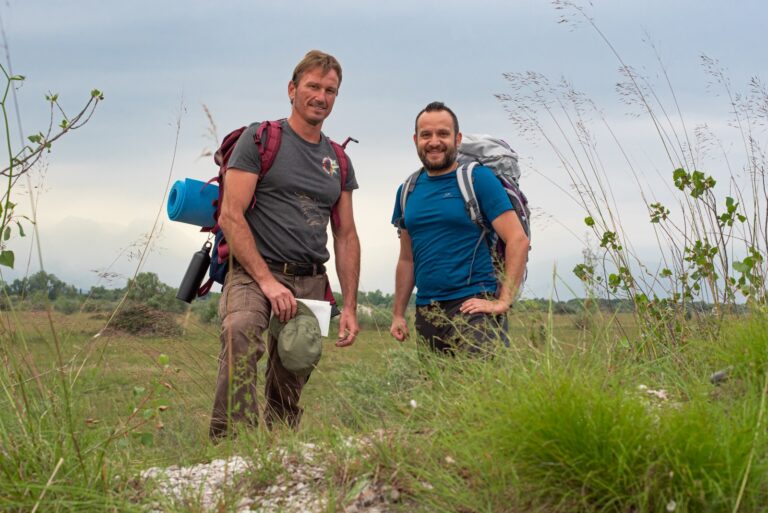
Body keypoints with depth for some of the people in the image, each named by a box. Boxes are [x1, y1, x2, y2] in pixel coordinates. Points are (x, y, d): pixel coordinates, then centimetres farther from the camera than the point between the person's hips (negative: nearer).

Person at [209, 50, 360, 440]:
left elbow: (346, 236, 18)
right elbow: (231, 217, -8)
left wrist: (350, 306, 8)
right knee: (241, 332, -36)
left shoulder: (337, 161, 17)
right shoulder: (259, 139, 0)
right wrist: (268, 281, -16)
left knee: (287, 394, 6)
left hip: (311, 282, 6)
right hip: (254, 273, -5)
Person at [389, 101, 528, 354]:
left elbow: (518, 240, -10)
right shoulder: (408, 191, 13)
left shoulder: (478, 179, -4)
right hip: (426, 312, 6)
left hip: (472, 307, -5)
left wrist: (503, 301, -15)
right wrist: (398, 314, 14)